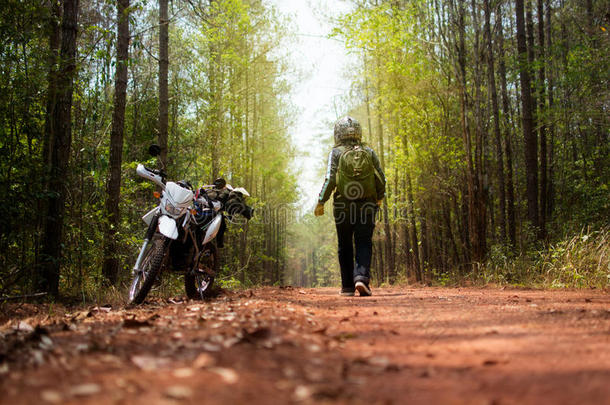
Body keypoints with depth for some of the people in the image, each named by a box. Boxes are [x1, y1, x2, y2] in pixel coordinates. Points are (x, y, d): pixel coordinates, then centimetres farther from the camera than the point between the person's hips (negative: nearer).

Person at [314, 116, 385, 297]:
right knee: (364, 244, 2)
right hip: (367, 205, 1)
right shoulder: (369, 152, 7)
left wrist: (321, 201, -4)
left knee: (345, 246, 10)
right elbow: (381, 178, 6)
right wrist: (379, 197, 22)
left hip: (343, 206, -1)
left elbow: (330, 179, -10)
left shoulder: (336, 153, -1)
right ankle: (361, 277, -20)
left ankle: (347, 285, 14)